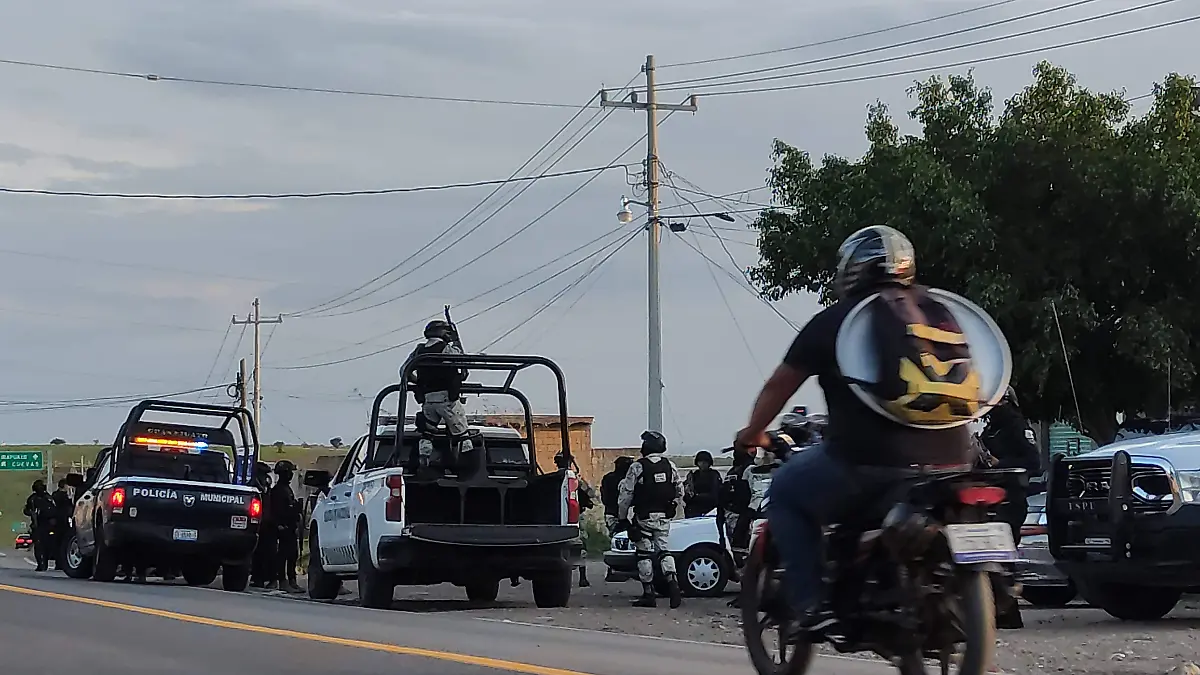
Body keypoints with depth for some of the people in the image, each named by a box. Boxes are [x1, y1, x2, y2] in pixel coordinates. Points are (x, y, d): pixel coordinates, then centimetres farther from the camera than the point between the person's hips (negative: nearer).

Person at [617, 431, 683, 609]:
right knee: (663, 550, 12)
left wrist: (622, 516, 0)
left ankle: (648, 594, 4)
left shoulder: (637, 467, -11)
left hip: (644, 518, -4)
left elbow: (625, 495, -9)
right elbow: (680, 490, 12)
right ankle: (672, 583, -9)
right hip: (664, 518, 4)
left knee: (644, 554, 3)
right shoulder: (670, 466, 4)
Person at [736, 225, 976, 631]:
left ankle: (810, 608, 5)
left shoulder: (833, 322, 4)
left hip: (867, 462, -5)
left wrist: (753, 433, 30)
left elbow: (779, 386, 12)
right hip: (948, 458, 5)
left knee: (786, 491, 17)